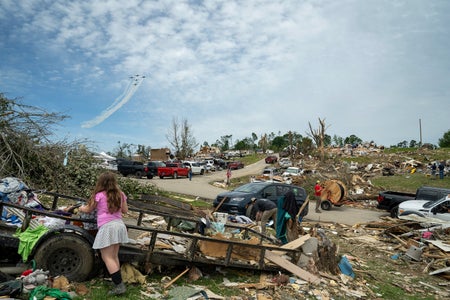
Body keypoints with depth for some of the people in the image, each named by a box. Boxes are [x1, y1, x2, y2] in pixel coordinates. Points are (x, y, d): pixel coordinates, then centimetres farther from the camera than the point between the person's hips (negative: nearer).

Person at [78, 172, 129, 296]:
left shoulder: (99, 195, -4)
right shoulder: (120, 194, 8)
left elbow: (88, 209, 11)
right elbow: (125, 210, 17)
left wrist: (81, 208, 32)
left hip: (107, 227, -6)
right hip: (119, 225, 6)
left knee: (107, 258, -1)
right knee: (114, 256, 16)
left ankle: (119, 285, -6)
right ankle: (118, 282, 17)